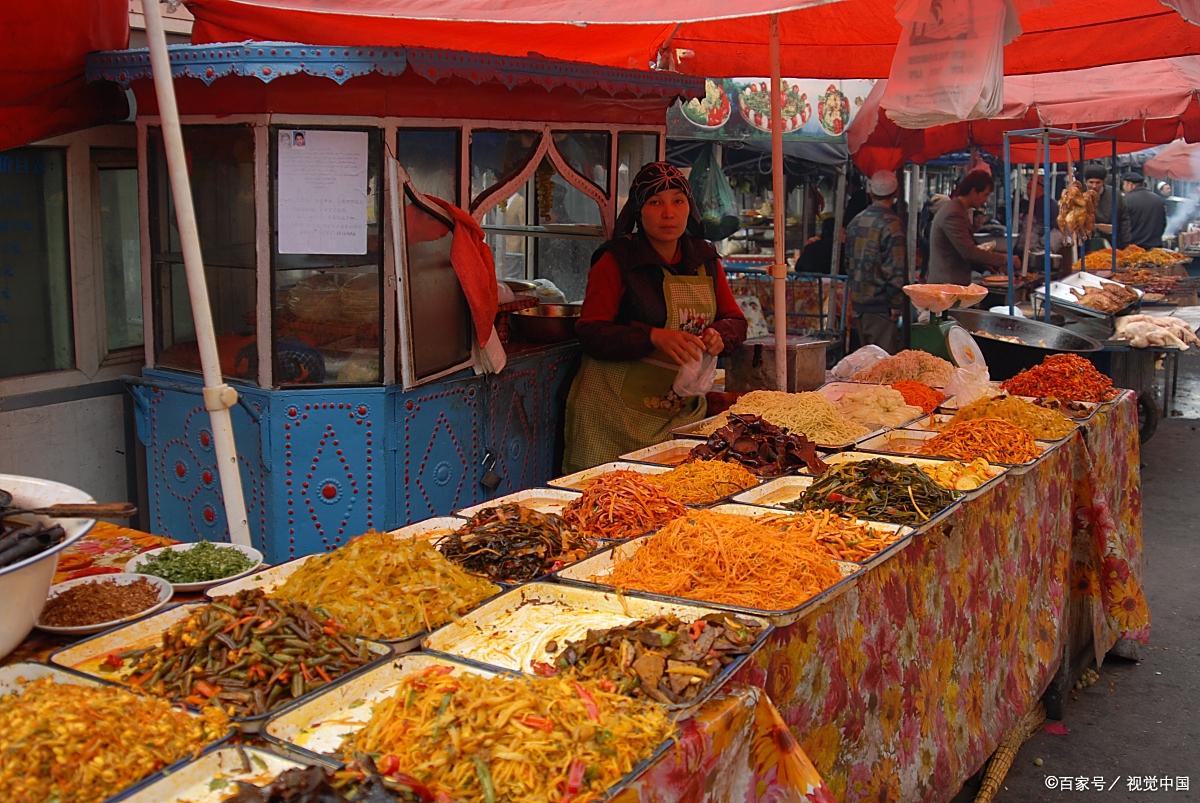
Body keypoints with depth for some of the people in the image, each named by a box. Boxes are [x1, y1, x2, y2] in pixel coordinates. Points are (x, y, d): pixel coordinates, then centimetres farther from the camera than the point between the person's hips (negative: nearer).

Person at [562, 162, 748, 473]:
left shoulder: (704, 259, 11)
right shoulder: (616, 260, -5)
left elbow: (735, 320, 14)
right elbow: (590, 333, -12)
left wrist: (718, 335, -10)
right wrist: (654, 337, -25)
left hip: (684, 412, 5)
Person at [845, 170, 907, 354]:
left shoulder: (855, 222, 10)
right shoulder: (891, 224, -14)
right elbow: (895, 269, -18)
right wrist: (896, 305, -14)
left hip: (858, 300, 8)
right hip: (880, 305, -8)